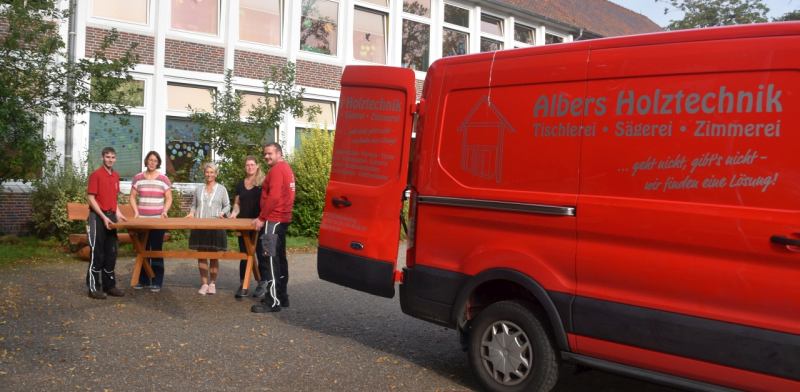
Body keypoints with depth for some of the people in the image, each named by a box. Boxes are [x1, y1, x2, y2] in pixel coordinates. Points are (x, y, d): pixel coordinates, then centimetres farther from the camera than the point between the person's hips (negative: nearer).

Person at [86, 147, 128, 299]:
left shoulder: (116, 176, 11)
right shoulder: (96, 174, -9)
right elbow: (91, 198, -13)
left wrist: (118, 213, 9)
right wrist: (103, 217, -19)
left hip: (111, 217, 7)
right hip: (98, 217, -7)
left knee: (111, 252, 11)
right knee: (97, 253, -3)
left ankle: (109, 285, 19)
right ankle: (94, 288, 4)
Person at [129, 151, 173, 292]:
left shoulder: (163, 179, 3)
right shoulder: (137, 178, 6)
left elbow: (169, 198, 5)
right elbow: (132, 197, 9)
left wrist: (165, 211, -12)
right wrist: (136, 211, -6)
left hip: (158, 220, -2)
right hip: (141, 220, 2)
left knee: (157, 250, 0)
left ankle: (157, 282, 5)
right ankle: (143, 280, 17)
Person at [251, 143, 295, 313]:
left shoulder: (277, 169, -13)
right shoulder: (286, 168, 18)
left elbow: (273, 197, -21)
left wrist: (261, 218, -16)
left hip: (274, 219, -11)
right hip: (282, 218, 11)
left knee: (273, 259, -10)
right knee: (280, 258, 14)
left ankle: (273, 301, -10)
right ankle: (282, 296, 19)